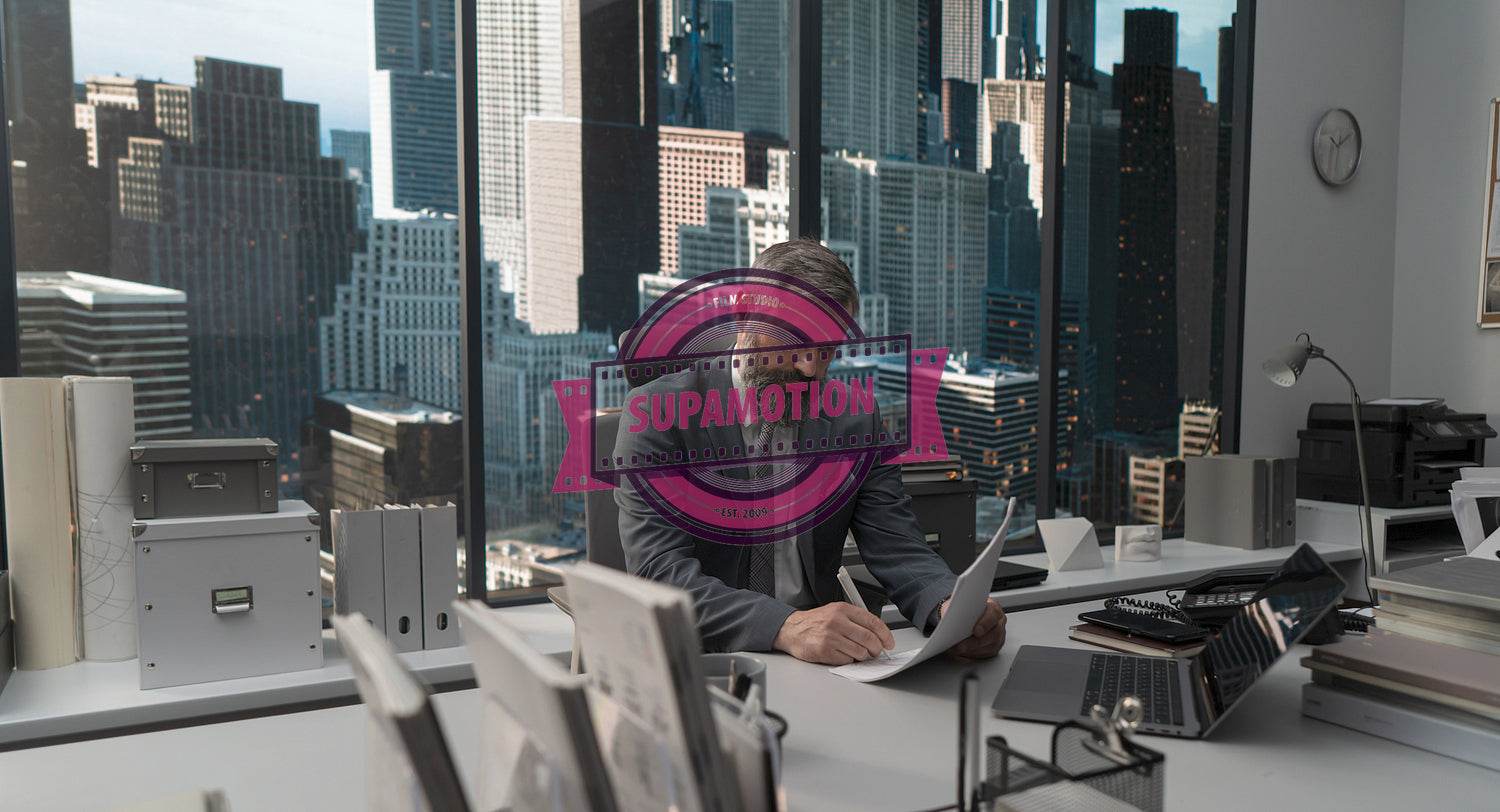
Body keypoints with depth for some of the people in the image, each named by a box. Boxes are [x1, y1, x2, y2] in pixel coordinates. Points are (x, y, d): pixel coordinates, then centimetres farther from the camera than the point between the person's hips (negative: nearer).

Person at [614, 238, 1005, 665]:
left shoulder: (854, 422, 9)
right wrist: (786, 627, -30)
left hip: (824, 661, 4)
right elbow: (659, 571, -15)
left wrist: (953, 609, -19)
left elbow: (899, 552, 5)